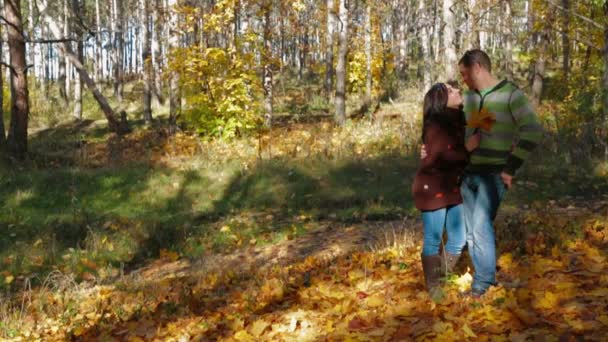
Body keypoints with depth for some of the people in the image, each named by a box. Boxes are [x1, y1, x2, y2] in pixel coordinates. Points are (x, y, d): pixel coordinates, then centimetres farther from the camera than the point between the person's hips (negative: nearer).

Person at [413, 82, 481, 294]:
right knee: (433, 241, 0)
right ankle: (433, 289, 11)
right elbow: (439, 159, -24)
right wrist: (467, 149, -19)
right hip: (432, 188, -8)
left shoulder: (457, 122, 7)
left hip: (452, 188, 8)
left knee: (458, 240, 12)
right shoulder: (435, 125, -16)